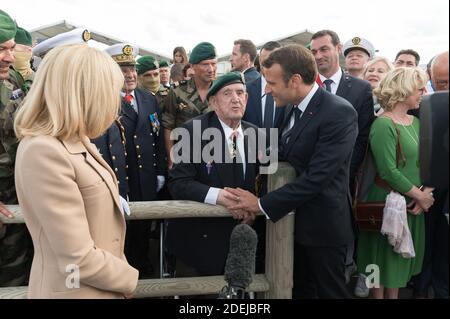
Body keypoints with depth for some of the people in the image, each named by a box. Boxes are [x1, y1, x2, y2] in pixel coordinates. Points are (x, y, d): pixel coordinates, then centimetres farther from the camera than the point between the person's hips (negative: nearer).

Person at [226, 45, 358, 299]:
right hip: (295, 219, 7)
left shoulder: (339, 113, -22)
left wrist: (263, 204, -22)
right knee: (299, 290, 19)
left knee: (329, 292, 11)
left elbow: (317, 177, -27)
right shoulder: (294, 107, 4)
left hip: (323, 225, -7)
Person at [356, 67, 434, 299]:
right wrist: (420, 195, -14)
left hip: (413, 204, 7)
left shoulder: (415, 123, 6)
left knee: (401, 256, 18)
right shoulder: (383, 125, -18)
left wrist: (424, 195, -10)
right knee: (383, 256, 8)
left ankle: (394, 295, 33)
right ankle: (379, 295, 26)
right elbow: (388, 171, -23)